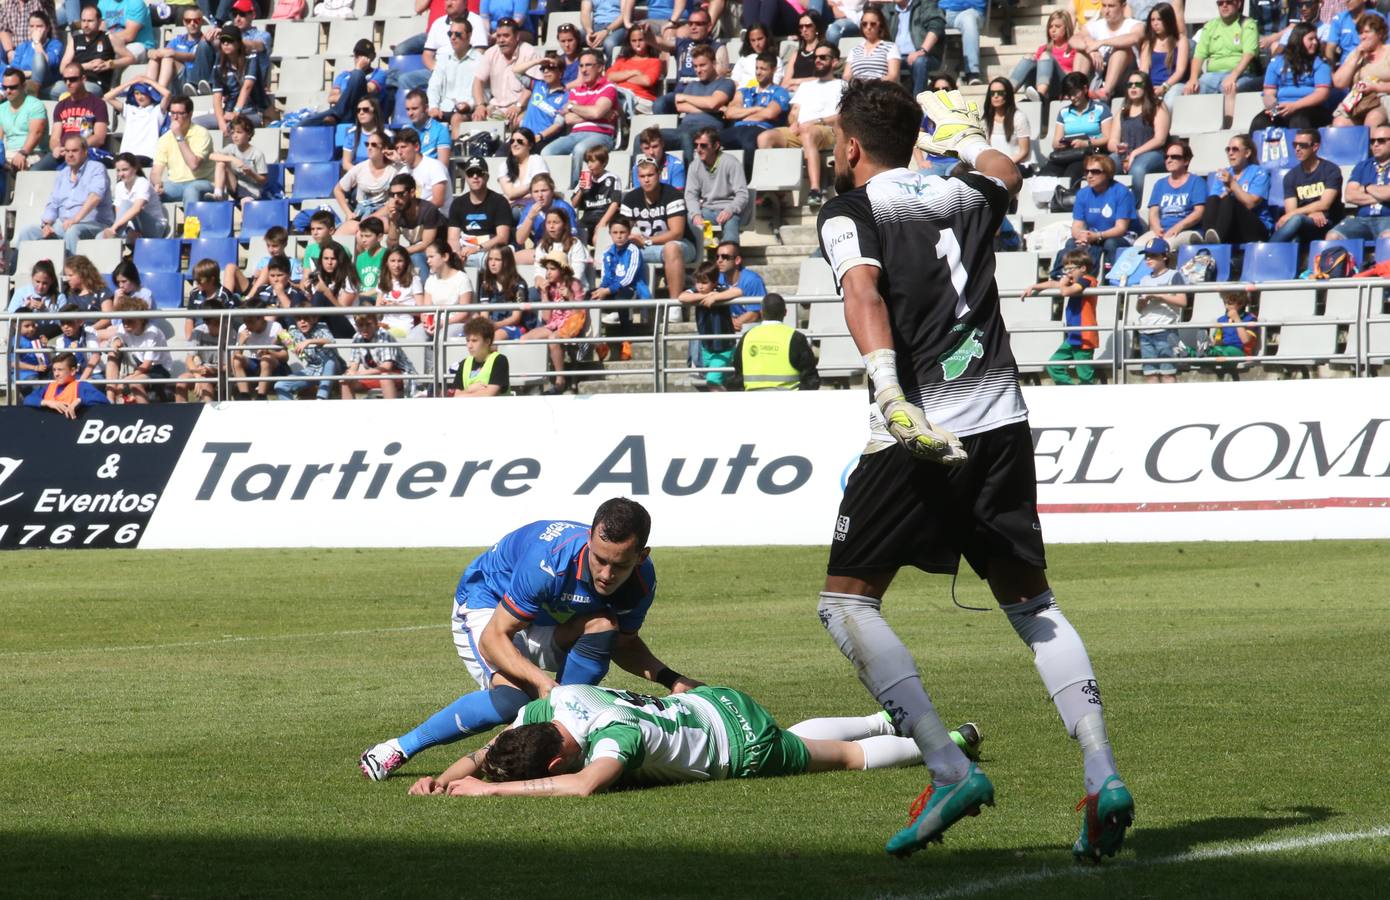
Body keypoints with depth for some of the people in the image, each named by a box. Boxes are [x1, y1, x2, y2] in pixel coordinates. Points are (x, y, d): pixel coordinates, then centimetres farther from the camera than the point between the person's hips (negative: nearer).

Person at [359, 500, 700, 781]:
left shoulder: (642, 578, -20)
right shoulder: (549, 561, -39)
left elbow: (625, 643, 1)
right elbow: (493, 638, -34)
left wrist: (670, 678, -15)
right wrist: (541, 681, -46)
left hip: (553, 622, 5)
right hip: (485, 604, -5)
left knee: (602, 626, -26)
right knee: (511, 698, -31)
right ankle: (399, 749, -15)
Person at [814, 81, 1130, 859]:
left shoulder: (848, 214, 0)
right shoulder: (966, 197, 16)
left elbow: (863, 292, -19)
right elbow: (1005, 177, 40)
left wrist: (890, 394, -31)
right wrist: (968, 139, 60)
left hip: (917, 438, -5)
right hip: (1002, 422, 5)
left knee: (847, 602, 5)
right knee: (1031, 601, 16)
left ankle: (951, 769, -10)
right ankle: (1103, 773, -2)